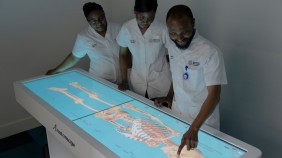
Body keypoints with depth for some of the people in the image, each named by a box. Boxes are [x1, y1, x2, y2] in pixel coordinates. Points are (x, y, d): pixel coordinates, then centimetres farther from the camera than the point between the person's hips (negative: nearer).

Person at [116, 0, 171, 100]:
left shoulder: (162, 29, -17)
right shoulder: (126, 28, -9)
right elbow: (123, 55, 5)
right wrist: (124, 80, -2)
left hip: (160, 81, -2)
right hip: (136, 80, 2)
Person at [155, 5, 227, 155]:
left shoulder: (210, 53, -25)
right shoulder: (171, 43, -7)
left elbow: (214, 95, -28)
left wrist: (193, 129, -36)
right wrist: (169, 96, 0)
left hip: (202, 120, -5)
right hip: (176, 113, 5)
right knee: (174, 148, 22)